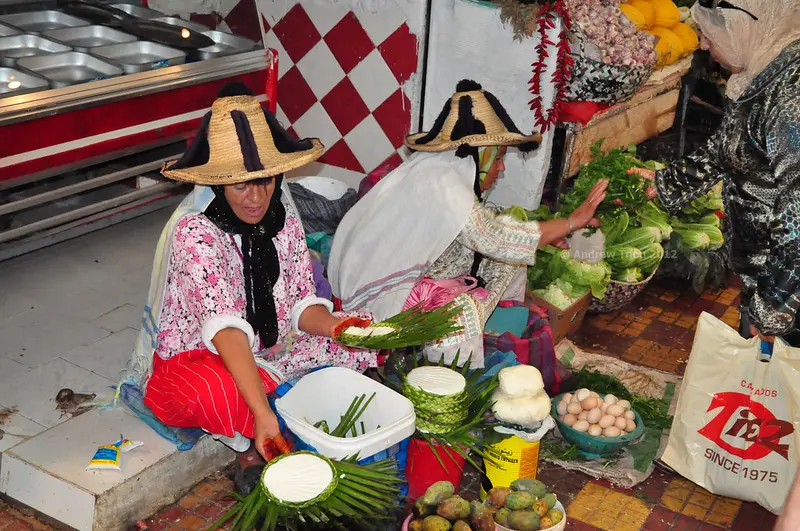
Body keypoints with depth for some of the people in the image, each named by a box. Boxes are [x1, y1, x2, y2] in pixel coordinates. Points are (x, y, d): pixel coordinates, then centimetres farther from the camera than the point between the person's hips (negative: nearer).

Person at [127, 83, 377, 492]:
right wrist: (262, 412, -45)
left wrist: (334, 326, -26)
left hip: (268, 353, 7)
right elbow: (226, 327, -36)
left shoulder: (282, 217, -5)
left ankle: (256, 448, -11)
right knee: (212, 393, -41)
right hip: (196, 360, -7)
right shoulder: (195, 232, -25)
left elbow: (301, 302, -2)